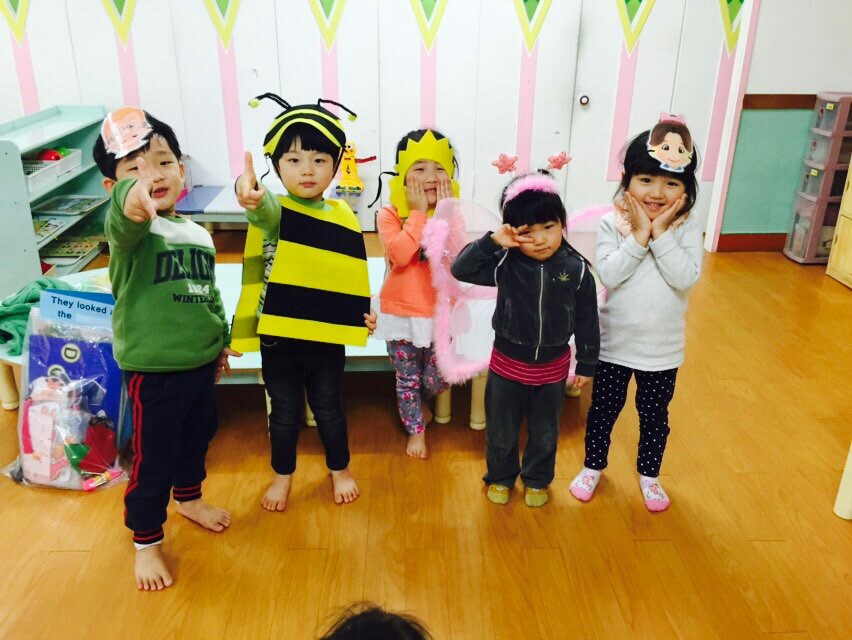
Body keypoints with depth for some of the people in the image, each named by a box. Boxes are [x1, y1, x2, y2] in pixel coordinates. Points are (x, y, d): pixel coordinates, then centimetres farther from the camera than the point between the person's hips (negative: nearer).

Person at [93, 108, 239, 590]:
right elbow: (126, 223, -43)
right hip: (153, 371, -6)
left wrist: (222, 340, 22)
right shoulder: (130, 230, -16)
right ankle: (146, 542, 29)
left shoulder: (198, 234, 4)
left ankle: (189, 499, 52)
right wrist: (133, 200, -65)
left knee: (198, 437, 25)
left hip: (201, 363, 7)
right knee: (153, 460, 7)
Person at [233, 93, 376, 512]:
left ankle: (340, 470, 41)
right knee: (285, 412, 14)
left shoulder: (343, 217, -1)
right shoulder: (273, 211, -12)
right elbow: (262, 211, -39)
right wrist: (250, 194, -61)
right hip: (278, 335, -1)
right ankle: (283, 475, 38)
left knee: (328, 409, 17)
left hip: (327, 334, 2)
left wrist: (364, 312, -1)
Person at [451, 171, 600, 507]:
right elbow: (461, 269, -23)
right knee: (501, 431, 18)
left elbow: (587, 321, -5)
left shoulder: (577, 269, -14)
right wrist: (492, 241, -33)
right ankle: (500, 477, 44)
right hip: (507, 364, 0)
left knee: (545, 433, 21)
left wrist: (587, 365, 1)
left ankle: (537, 480, 46)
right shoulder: (505, 264, -16)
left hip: (552, 367, 1)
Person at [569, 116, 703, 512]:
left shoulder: (687, 227, -10)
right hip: (614, 343, 0)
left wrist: (661, 234, -24)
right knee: (603, 410, 17)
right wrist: (639, 236, -25)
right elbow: (608, 275, -21)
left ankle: (649, 473, 43)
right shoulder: (612, 223, -12)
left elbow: (685, 278, -22)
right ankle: (594, 466, 41)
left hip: (662, 348, 1)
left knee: (654, 416, 19)